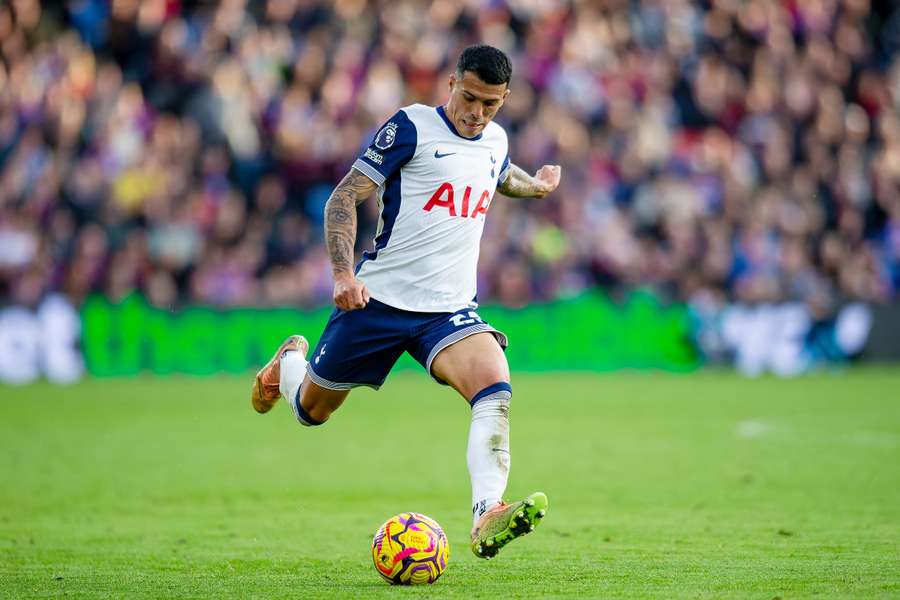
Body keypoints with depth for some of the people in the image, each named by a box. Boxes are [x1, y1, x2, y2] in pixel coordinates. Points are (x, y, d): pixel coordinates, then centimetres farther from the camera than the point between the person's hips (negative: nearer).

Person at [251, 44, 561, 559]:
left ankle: (487, 519, -40)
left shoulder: (495, 140, 9)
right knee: (311, 409, 12)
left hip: (451, 309, 3)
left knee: (496, 389, -26)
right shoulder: (412, 127, -9)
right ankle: (290, 362, 49)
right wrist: (344, 273, -23)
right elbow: (345, 197, -12)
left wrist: (535, 185, 22)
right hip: (378, 299, -3)